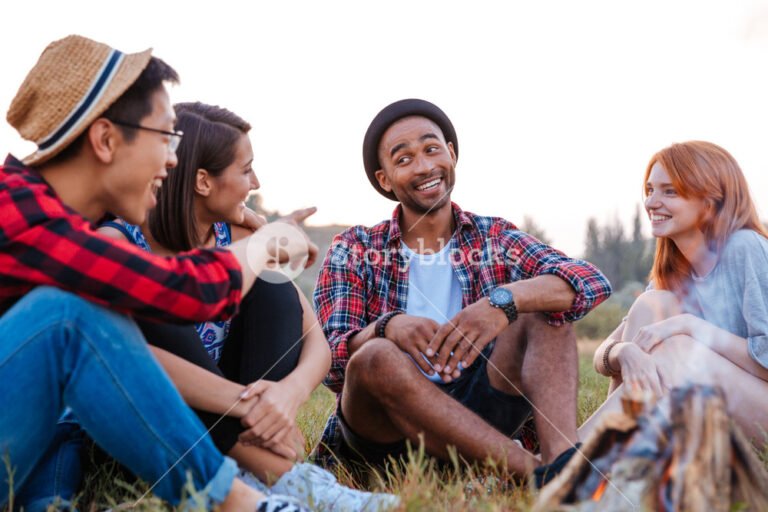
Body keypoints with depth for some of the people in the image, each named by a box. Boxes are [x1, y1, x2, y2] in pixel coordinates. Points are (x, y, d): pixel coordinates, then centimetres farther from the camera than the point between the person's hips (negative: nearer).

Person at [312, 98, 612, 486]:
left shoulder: (495, 239, 7)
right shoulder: (354, 250, 4)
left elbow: (592, 282, -10)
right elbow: (332, 364, -8)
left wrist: (505, 300, -30)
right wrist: (388, 327, -31)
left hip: (475, 410, 2)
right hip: (387, 430, -1)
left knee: (545, 310, -13)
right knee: (377, 357, -32)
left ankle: (562, 459, -35)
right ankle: (535, 471, -34)